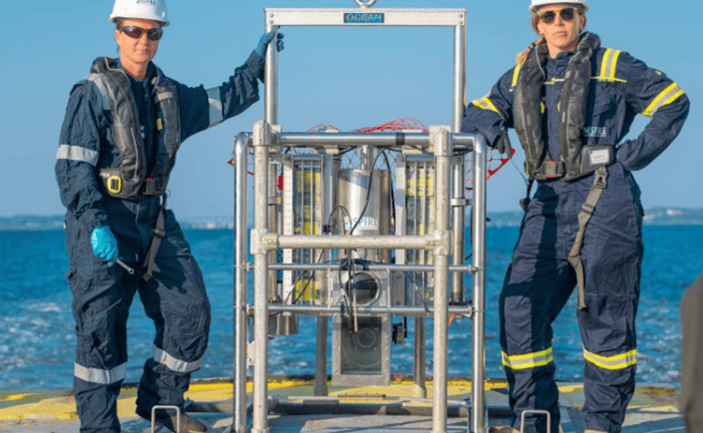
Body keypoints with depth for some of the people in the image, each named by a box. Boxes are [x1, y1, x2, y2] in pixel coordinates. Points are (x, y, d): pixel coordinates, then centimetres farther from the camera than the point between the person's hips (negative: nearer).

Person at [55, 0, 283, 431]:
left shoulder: (170, 95, 13)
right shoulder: (93, 94, -7)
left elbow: (222, 103, 30)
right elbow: (73, 166, -13)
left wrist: (257, 64, 25)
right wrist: (96, 224, -23)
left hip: (155, 220, 7)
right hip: (104, 223, -6)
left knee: (191, 313, 3)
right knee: (101, 327, -5)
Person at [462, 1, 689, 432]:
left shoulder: (613, 67, 2)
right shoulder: (523, 74, 15)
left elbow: (673, 102, 6)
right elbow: (480, 111, 24)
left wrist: (632, 155, -1)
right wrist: (493, 129, 1)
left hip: (605, 199, -5)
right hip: (550, 202, 5)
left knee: (605, 315, -1)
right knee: (520, 308, -4)